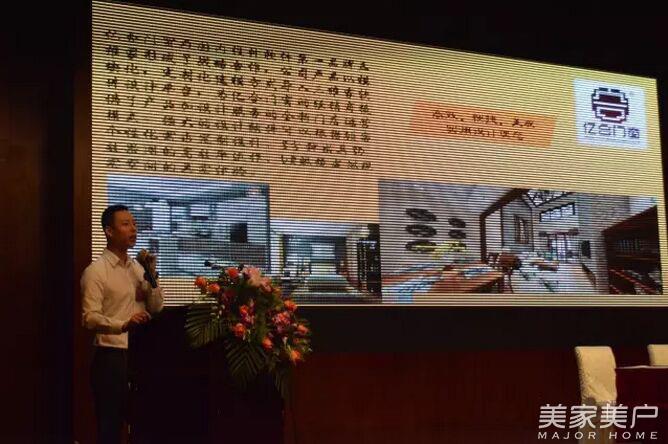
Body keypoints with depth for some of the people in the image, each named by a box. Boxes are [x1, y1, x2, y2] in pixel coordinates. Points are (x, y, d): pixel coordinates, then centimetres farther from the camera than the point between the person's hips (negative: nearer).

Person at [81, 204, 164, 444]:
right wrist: (123, 325, -34)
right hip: (111, 356, -7)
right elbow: (90, 318, -18)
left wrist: (151, 276, -5)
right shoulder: (95, 271, -9)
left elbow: (156, 308, 9)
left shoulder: (138, 268, 12)